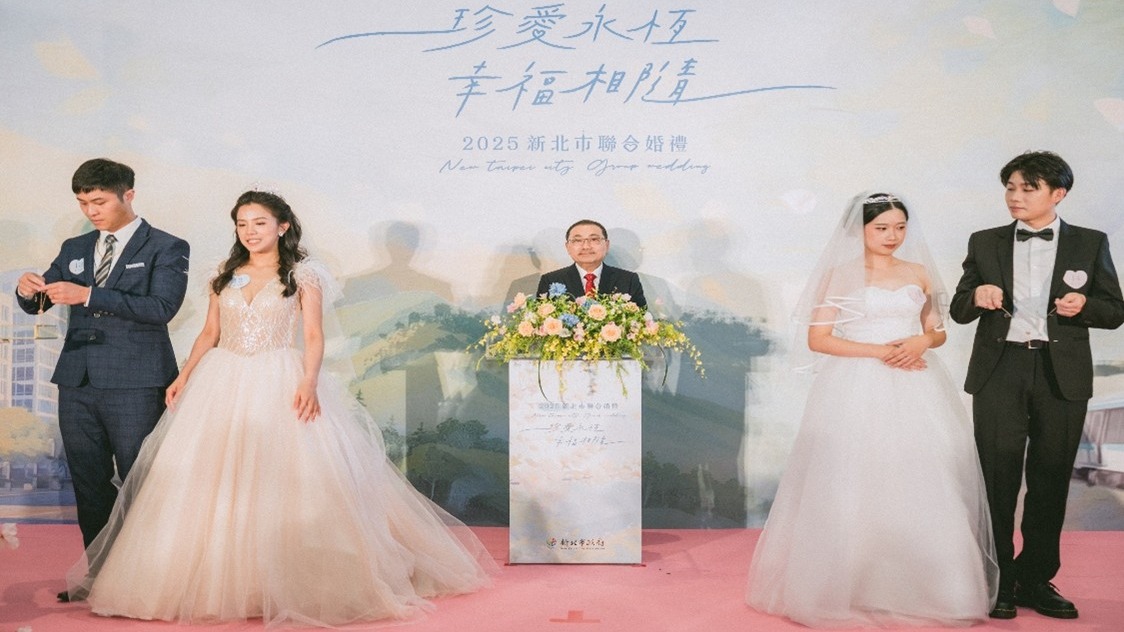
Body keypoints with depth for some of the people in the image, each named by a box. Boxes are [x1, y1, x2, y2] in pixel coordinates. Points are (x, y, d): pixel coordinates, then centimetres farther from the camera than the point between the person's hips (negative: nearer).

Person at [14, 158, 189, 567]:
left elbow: (161, 307, -16)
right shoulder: (74, 249, 16)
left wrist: (88, 295, -23)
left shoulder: (166, 248, -2)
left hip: (133, 384, -6)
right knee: (88, 486, 11)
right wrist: (28, 291, -8)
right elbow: (38, 305, 17)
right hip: (77, 382, 6)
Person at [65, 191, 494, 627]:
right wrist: (184, 376, 2)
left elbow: (314, 337, -5)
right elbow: (209, 334, 15)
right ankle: (218, 579, 11)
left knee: (285, 482, -7)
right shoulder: (226, 277, 14)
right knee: (214, 484, 1)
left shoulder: (303, 275, 1)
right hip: (222, 384, 4)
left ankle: (289, 583, 3)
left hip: (280, 386, -4)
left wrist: (309, 382, -20)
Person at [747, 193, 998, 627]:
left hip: (913, 392, 4)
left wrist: (921, 341, -7)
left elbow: (938, 331, 17)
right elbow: (817, 339, -5)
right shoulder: (840, 275, 1)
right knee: (856, 487, -3)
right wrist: (879, 351, -14)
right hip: (857, 391, -3)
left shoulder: (918, 273, 12)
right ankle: (854, 589, 7)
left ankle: (919, 588, 13)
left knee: (919, 487, 1)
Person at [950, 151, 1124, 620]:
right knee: (997, 480, 0)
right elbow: (958, 311, 9)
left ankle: (1036, 580, 20)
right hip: (999, 371, 0)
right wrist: (976, 296, -13)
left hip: (1062, 375, 0)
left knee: (1050, 481, 7)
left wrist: (1084, 305, -15)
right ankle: (998, 582, 11)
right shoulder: (985, 243, 7)